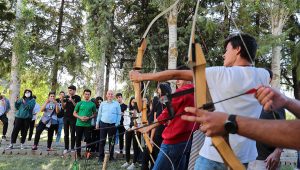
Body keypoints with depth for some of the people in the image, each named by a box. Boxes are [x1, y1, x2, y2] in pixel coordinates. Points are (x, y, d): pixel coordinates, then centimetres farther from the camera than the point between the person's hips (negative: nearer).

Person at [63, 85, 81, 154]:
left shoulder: (77, 98, -1)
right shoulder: (66, 97, 11)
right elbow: (64, 107, 8)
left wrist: (72, 100, -20)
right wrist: (62, 101, -8)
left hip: (73, 118, -4)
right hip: (66, 117, 4)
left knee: (72, 133, 0)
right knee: (66, 133, 4)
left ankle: (72, 148, 5)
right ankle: (66, 148, 9)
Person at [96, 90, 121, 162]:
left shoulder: (116, 104, 1)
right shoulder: (102, 103, 7)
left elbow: (119, 114, 1)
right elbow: (99, 114, 11)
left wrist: (117, 123, -7)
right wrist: (97, 123, 7)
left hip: (113, 125, -1)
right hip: (103, 124, 1)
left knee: (111, 141, 8)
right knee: (102, 140, 3)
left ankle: (111, 156, 18)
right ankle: (101, 156, 10)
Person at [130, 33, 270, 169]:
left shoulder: (221, 74, -11)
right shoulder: (263, 75, 0)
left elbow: (176, 74, -4)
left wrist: (141, 77, 4)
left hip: (215, 155, -4)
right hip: (243, 157, 5)